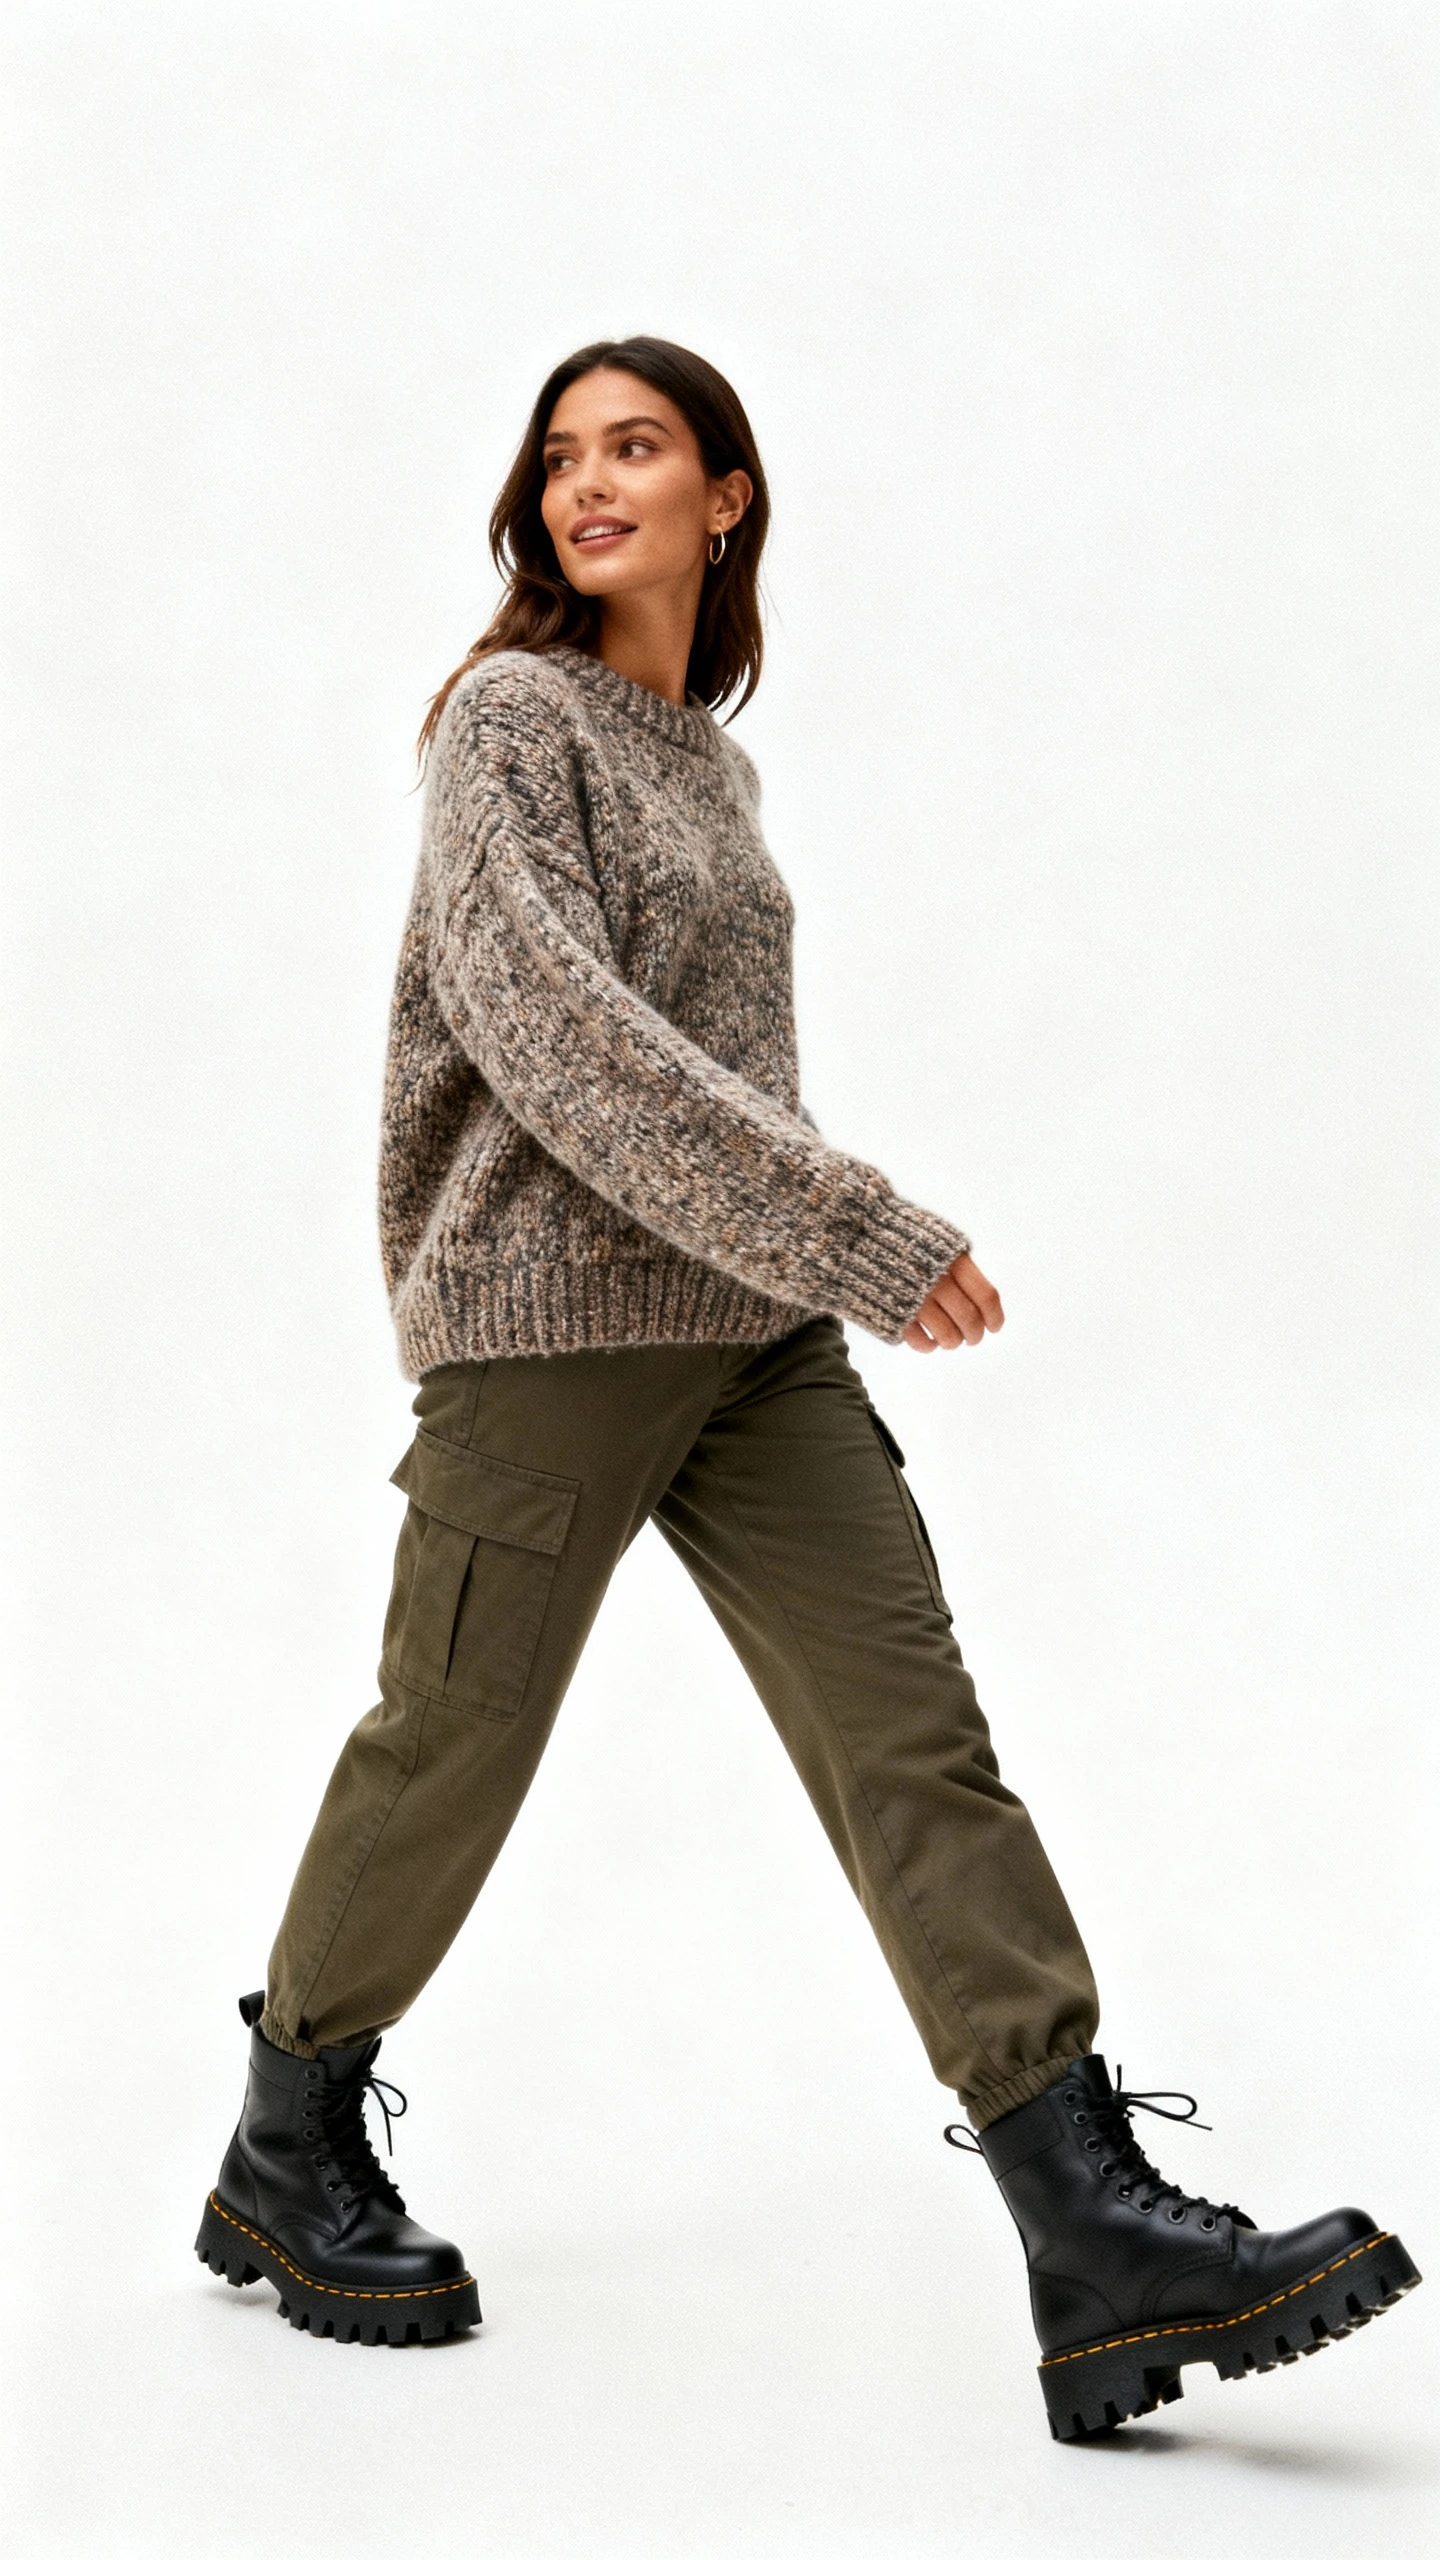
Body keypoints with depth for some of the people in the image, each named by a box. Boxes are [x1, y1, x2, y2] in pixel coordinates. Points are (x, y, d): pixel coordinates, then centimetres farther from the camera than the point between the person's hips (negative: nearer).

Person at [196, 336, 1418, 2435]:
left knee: (916, 1737, -4)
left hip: (754, 1331, 6)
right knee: (453, 1748, 4)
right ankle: (287, 2166, 26)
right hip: (553, 1315, -6)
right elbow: (545, 1019, -19)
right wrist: (856, 1229, -24)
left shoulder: (704, 750, 18)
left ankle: (1105, 2237, -7)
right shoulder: (515, 719, -5)